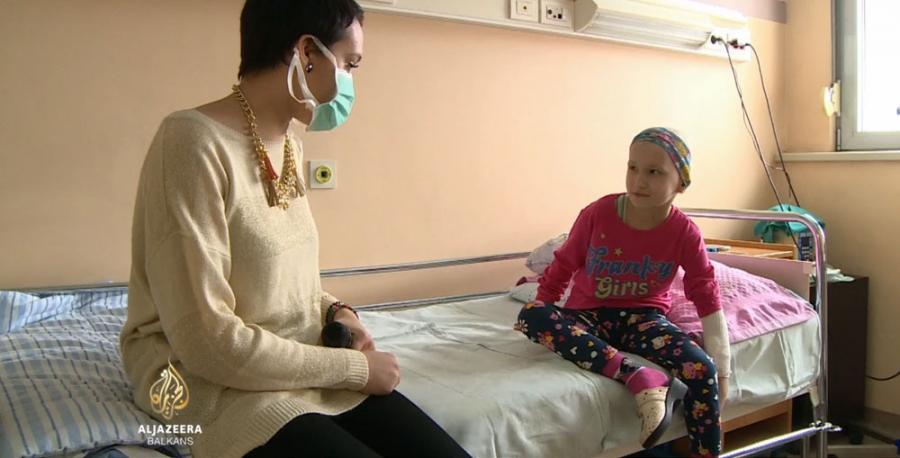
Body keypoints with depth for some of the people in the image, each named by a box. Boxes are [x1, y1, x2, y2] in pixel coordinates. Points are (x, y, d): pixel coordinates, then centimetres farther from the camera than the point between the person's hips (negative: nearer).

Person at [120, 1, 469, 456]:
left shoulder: (289, 147, 7)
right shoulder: (193, 141, -19)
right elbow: (206, 341, -23)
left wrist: (335, 311, -2)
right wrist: (355, 367, -16)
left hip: (301, 368, 7)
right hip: (217, 382, -6)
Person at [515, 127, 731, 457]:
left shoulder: (685, 233, -11)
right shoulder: (598, 213, -12)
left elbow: (707, 298, -7)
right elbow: (564, 266, 1)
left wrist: (722, 368, -8)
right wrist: (541, 311, 1)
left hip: (643, 317, 0)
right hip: (589, 315, 0)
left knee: (703, 371, -27)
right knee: (530, 316, -32)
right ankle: (639, 378, -41)